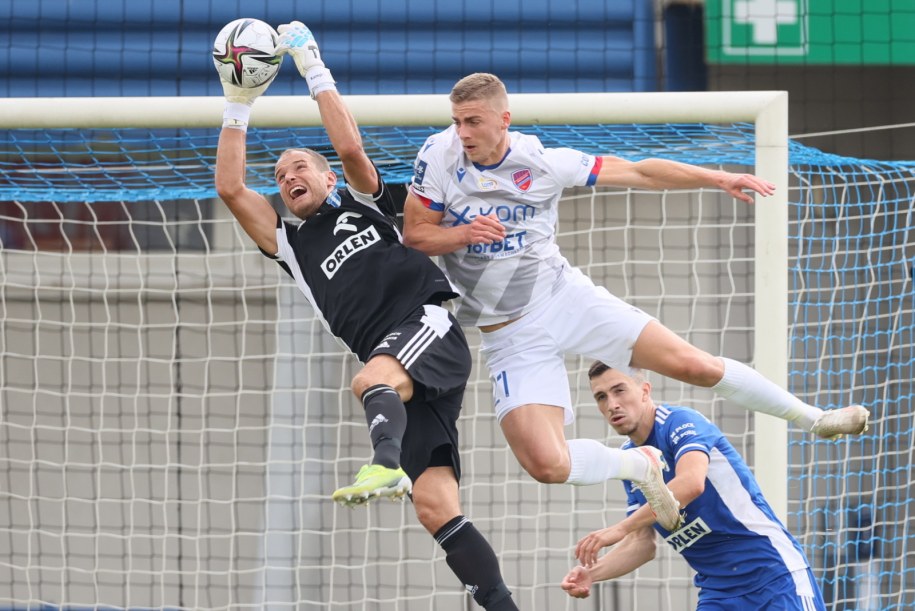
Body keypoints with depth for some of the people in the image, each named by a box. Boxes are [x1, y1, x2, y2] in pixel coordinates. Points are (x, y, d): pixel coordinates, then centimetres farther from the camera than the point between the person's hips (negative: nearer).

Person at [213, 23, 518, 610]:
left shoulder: (364, 204, 18)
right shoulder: (291, 244, 26)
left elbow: (351, 148, 0)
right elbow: (231, 188, 19)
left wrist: (316, 71, 4)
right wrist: (238, 106, 18)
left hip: (429, 325, -5)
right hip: (395, 369, 5)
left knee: (372, 380, -40)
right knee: (435, 507, -9)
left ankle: (387, 462, -68)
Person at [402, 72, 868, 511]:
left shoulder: (542, 162, -9)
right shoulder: (440, 155, -11)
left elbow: (638, 173, 1)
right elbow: (414, 235, -4)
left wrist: (717, 179, -3)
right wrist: (465, 233, -24)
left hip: (565, 296, 0)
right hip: (512, 339, 0)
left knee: (692, 364, -6)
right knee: (546, 464, -17)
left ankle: (811, 418, 16)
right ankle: (641, 465, 13)